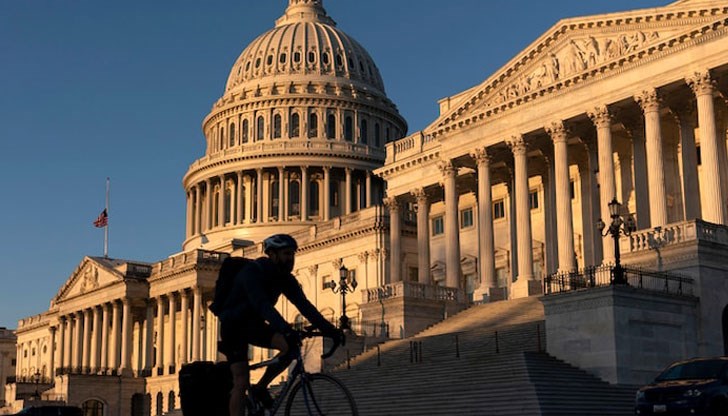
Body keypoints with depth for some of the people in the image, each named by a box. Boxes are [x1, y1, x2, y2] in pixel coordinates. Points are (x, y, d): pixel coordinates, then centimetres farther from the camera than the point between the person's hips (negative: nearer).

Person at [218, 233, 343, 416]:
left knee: (291, 346, -19)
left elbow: (304, 305, -11)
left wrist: (330, 330, -23)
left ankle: (260, 388, -1)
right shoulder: (252, 272, -26)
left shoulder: (285, 278, -6)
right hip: (234, 326, -6)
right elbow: (261, 304, -41)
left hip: (254, 325, 6)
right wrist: (285, 329, -55)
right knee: (241, 383, -13)